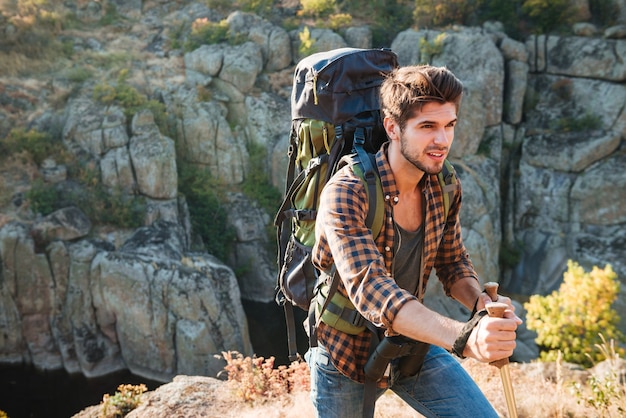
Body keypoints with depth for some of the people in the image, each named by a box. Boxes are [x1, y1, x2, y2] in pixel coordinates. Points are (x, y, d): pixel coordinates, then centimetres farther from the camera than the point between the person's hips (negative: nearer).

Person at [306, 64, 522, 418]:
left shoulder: (445, 189, -9)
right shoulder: (346, 193, -28)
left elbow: (453, 263, 4)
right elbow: (370, 289, -39)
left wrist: (482, 303, -20)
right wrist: (465, 338, -52)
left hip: (415, 344, 4)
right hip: (348, 354, -4)